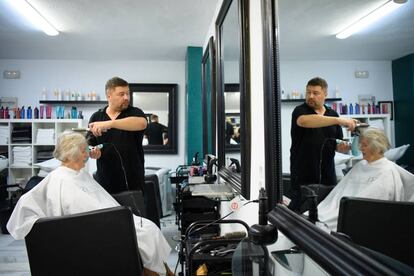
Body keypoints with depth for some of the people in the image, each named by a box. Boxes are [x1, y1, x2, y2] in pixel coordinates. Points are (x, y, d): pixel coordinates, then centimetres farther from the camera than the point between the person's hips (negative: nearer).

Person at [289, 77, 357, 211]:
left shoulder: (333, 114, 11)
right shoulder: (300, 111, -3)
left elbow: (338, 144, 16)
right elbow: (304, 121, -29)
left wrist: (343, 147, -8)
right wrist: (339, 120, -32)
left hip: (327, 175, 4)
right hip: (302, 175, -4)